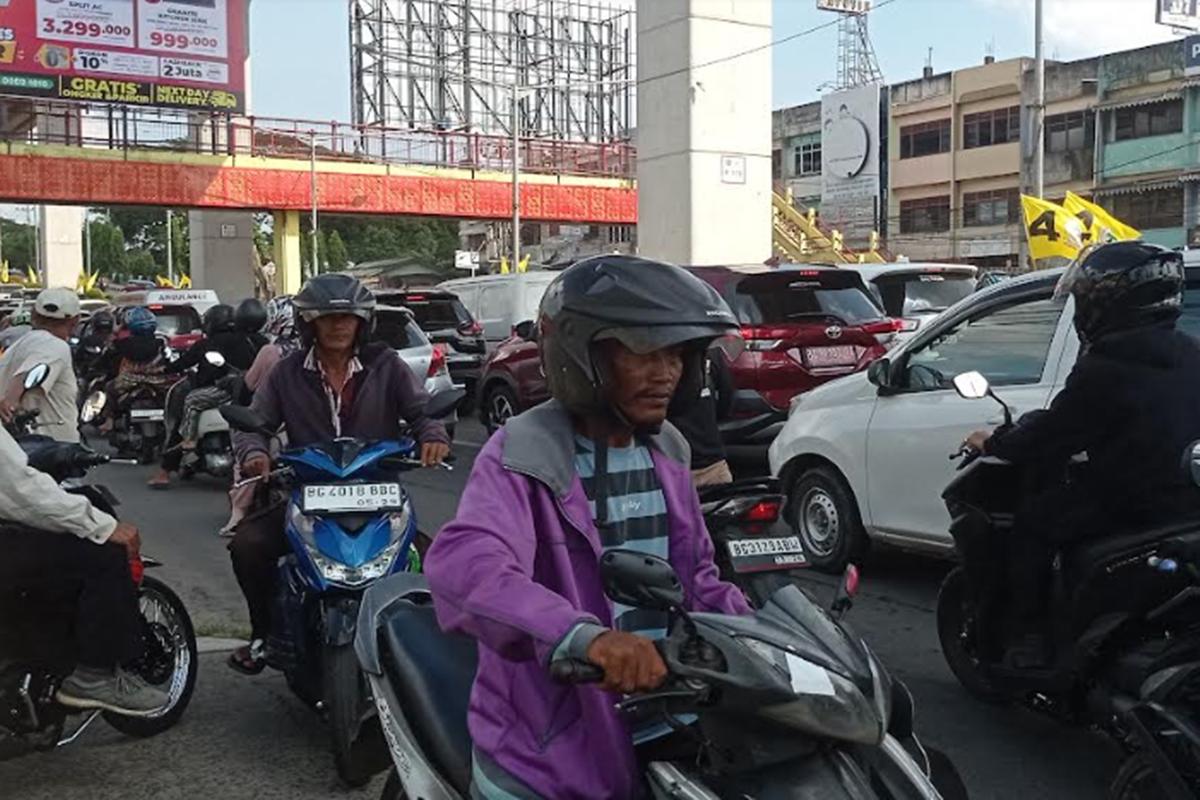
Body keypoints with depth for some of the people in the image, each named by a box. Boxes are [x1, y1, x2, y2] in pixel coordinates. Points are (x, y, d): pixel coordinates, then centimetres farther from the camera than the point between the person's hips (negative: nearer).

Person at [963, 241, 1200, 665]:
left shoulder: (1103, 369, -17)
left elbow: (1047, 440, -12)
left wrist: (994, 442, 5)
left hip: (1131, 504, -8)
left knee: (1031, 524, 5)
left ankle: (1028, 639, 6)